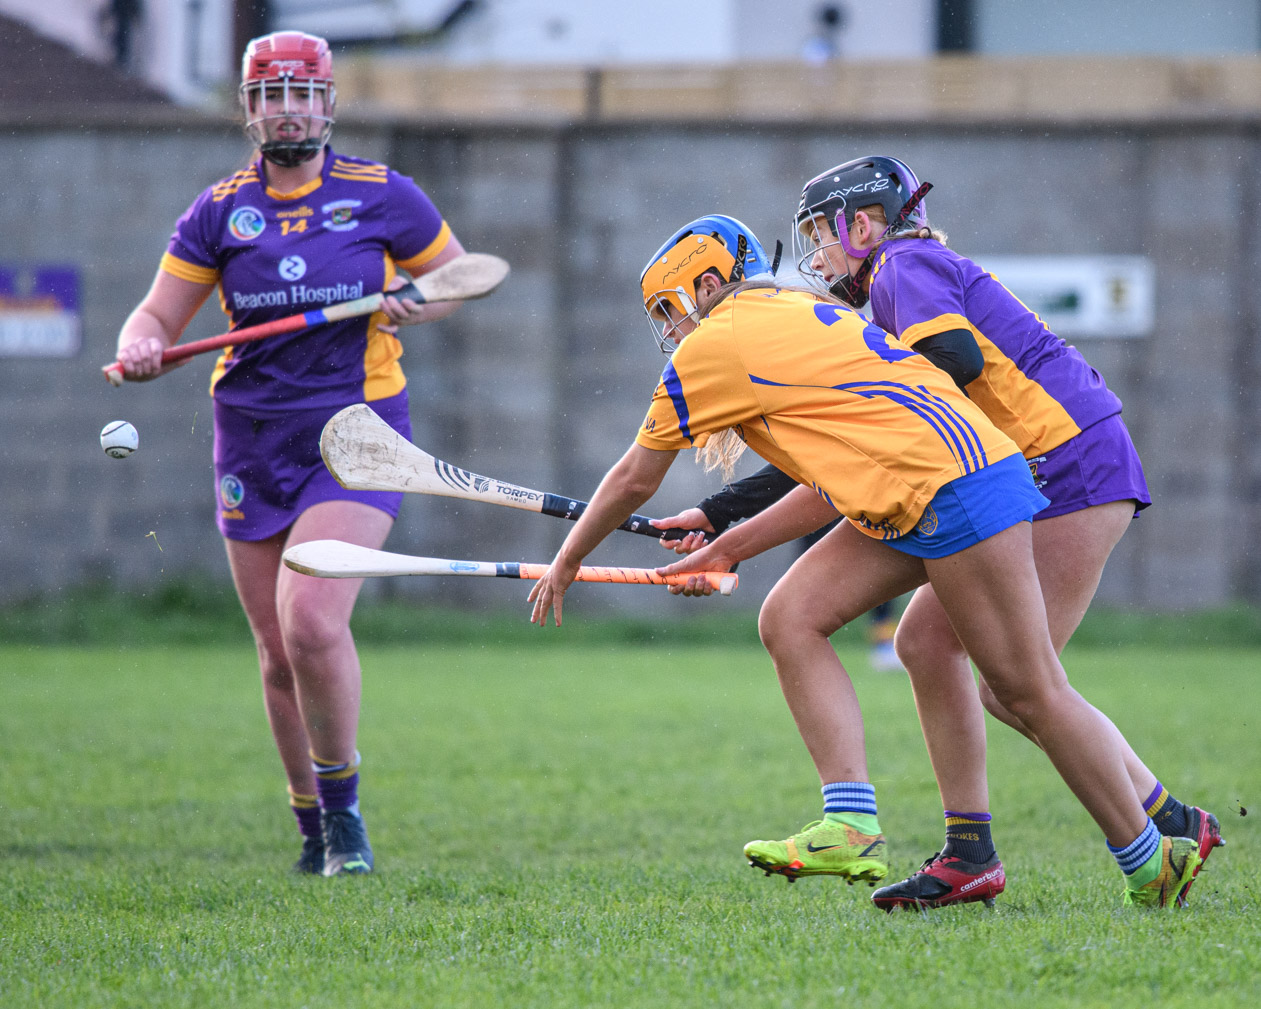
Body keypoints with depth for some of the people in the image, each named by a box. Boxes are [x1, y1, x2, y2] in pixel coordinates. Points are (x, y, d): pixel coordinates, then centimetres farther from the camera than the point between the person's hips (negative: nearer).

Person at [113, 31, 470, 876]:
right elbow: (159, 313, 5)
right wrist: (139, 345, -18)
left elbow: (455, 274, 13)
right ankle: (314, 830, 22)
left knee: (312, 620, -22)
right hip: (253, 447, 3)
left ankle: (344, 807, -4)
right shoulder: (221, 211, 4)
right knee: (279, 654, 5)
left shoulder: (383, 196, 0)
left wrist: (414, 306, -9)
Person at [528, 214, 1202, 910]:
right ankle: (852, 827, -7)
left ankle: (1150, 863, 0)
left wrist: (566, 563, 22)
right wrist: (730, 548, 29)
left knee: (1029, 690, -7)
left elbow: (633, 481, 8)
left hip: (951, 486, -10)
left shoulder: (715, 344, -1)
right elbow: (837, 475, 26)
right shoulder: (792, 319, 25)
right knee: (789, 620, 1)